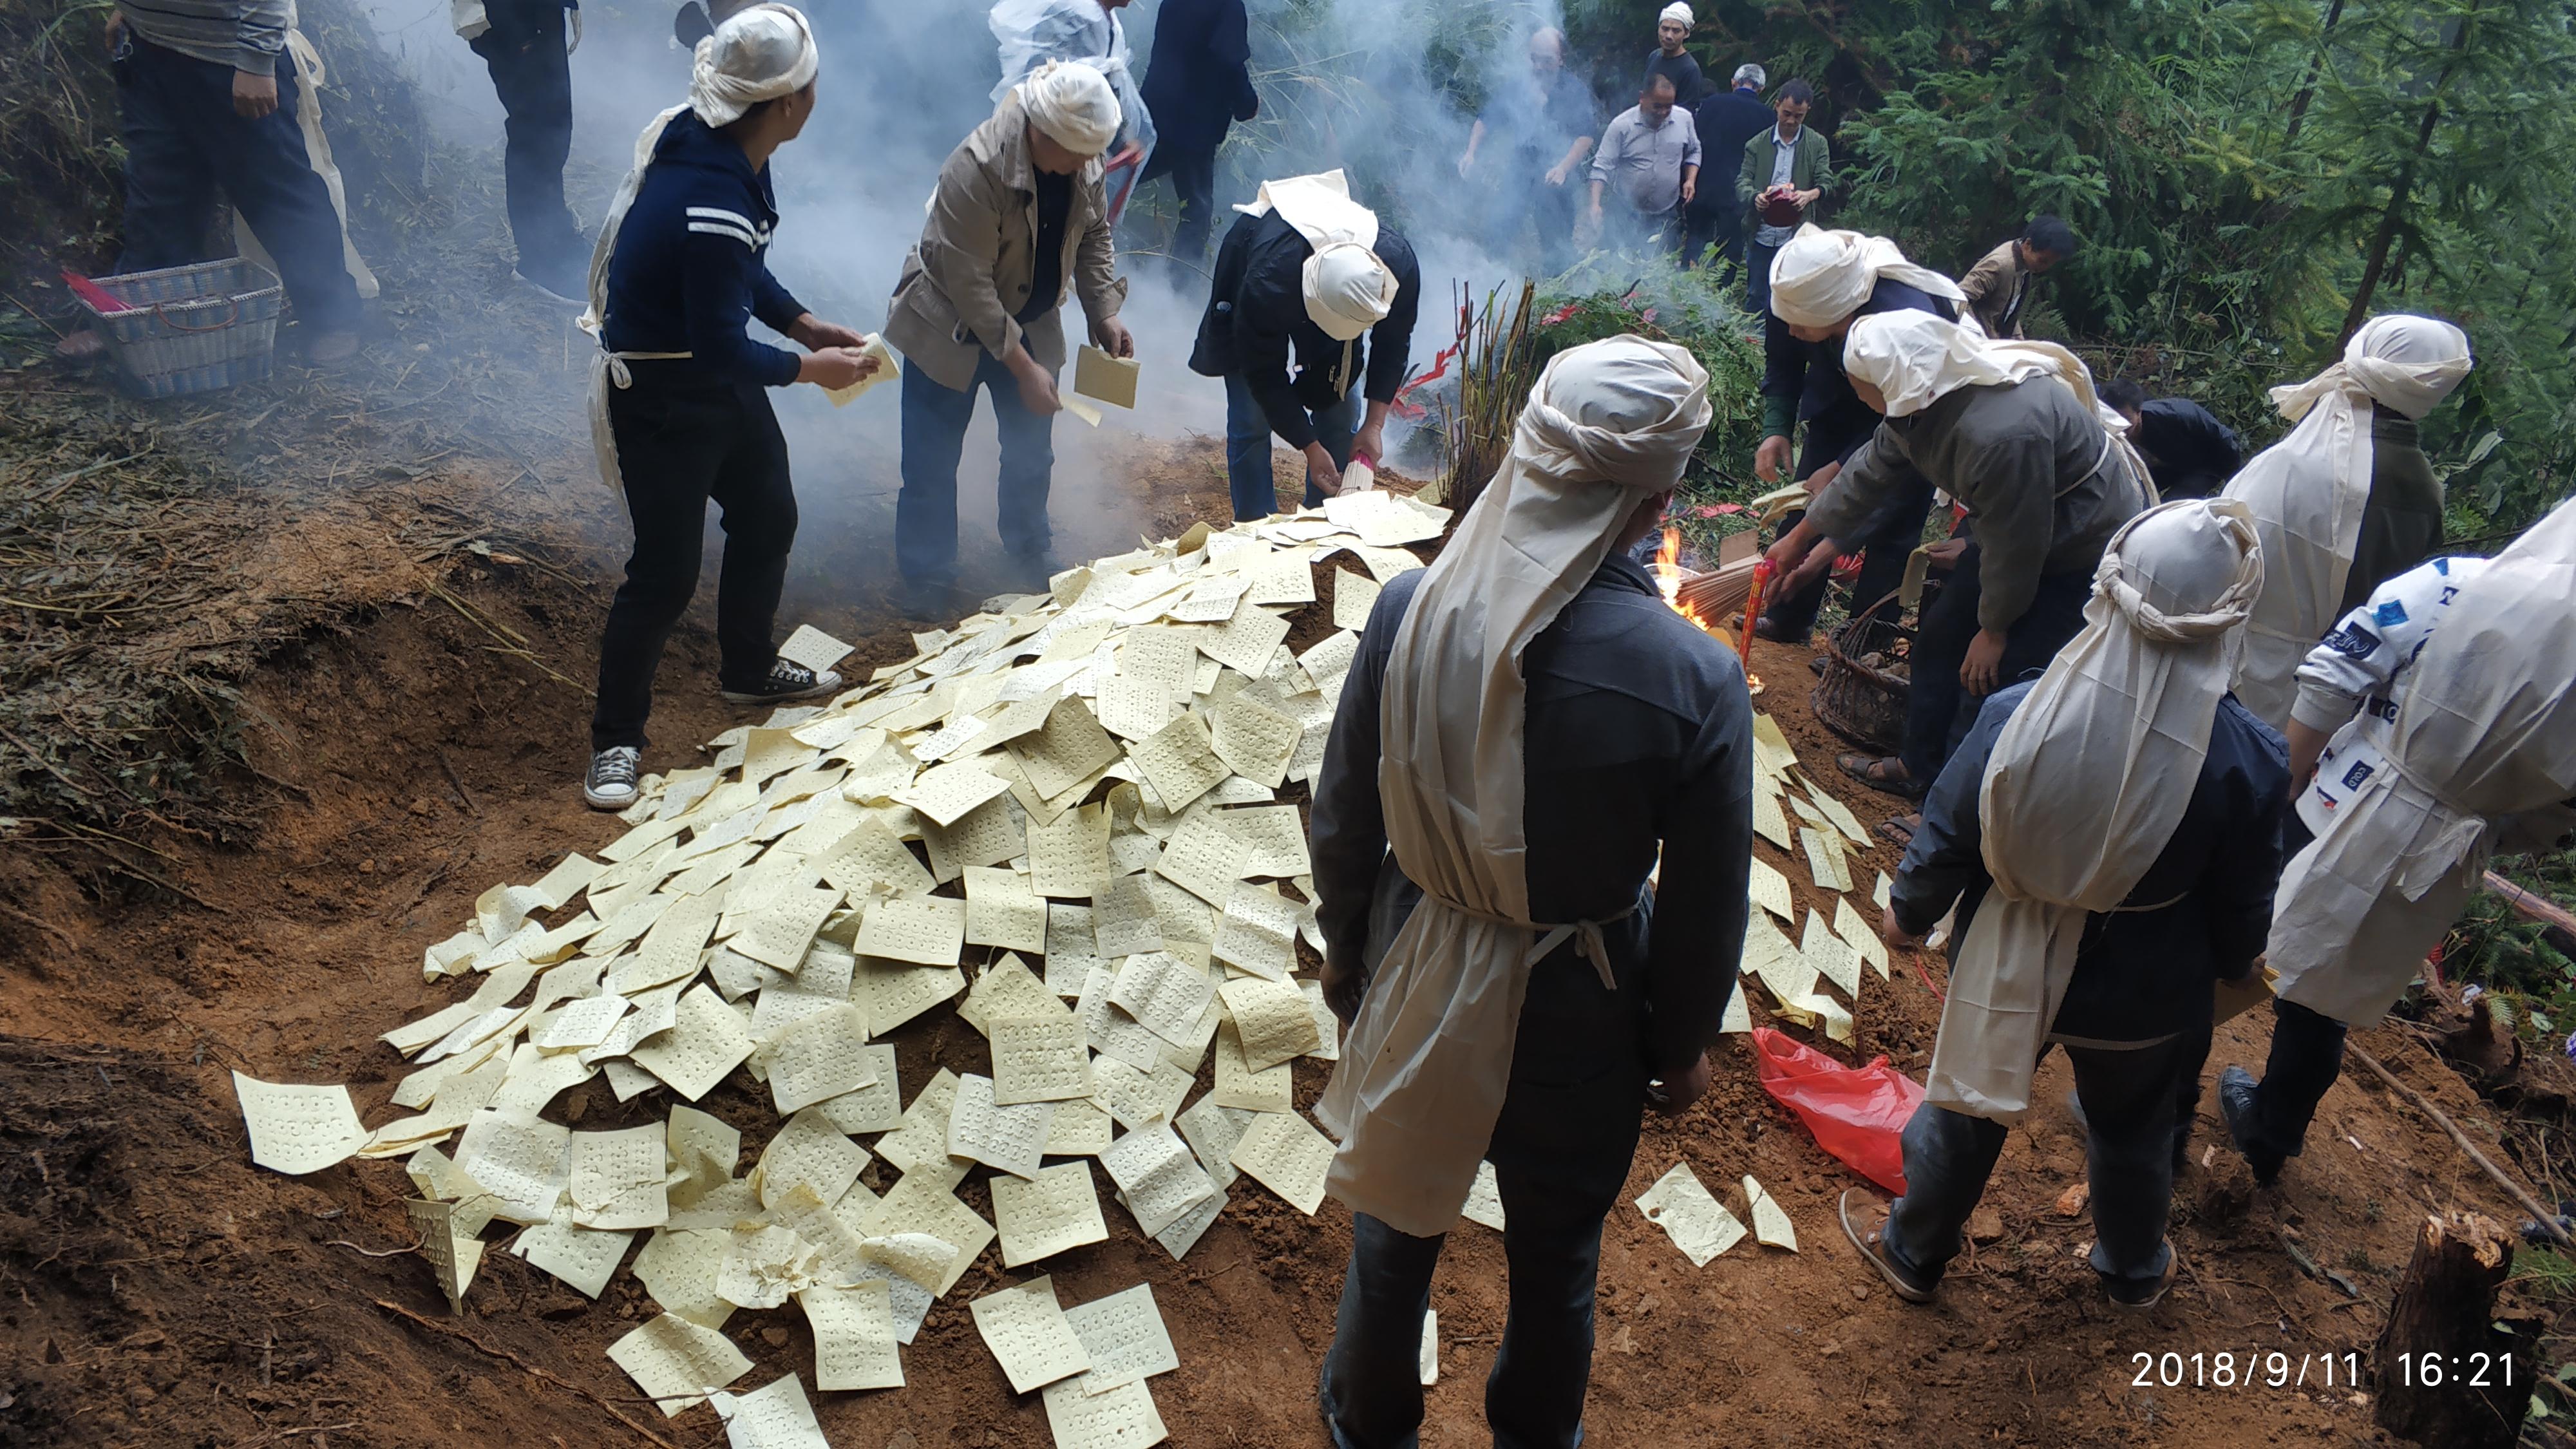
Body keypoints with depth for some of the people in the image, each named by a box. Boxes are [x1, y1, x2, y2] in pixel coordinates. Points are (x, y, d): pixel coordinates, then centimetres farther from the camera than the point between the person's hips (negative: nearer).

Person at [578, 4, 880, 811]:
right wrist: (809, 369, -13)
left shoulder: (712, 143, -4)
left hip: (716, 375, 10)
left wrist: (805, 324, 3)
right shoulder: (713, 202, -34)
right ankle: (615, 740, 15)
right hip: (660, 399, -9)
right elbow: (720, 348, -26)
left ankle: (750, 671, 42)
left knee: (768, 519, 20)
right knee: (666, 572, -2)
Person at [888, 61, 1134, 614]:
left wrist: (1105, 313, -9)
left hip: (1029, 325, 6)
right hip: (951, 328, -5)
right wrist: (1023, 367, -27)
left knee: (1031, 449, 15)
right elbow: (969, 283, -29)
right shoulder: (976, 168, -32)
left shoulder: (1084, 162, -12)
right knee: (933, 460, 2)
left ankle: (1031, 556, 36)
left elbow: (1093, 236, 5)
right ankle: (927, 577, 18)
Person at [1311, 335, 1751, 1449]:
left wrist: (1342, 941, 12)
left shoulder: (1411, 608, -20)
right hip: (1575, 1016, -2)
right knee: (1555, 1255, 25)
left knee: (1396, 1223, 27)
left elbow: (1344, 814, -7)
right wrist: (1682, 1046, 5)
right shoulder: (1698, 679, -27)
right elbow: (1704, 907, -14)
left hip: (1418, 980, 2)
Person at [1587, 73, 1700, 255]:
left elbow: (1693, 152, 15)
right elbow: (1602, 167, -12)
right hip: (1630, 216, -2)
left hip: (1668, 215, 3)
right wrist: (1595, 204, -23)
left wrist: (1691, 180, -3)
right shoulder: (1622, 126, -12)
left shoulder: (1684, 119, -1)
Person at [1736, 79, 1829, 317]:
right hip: (1761, 236, 1)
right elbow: (1742, 182, 2)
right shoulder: (1757, 144, 6)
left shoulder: (1817, 144, 5)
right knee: (1756, 298, 9)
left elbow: (1826, 181, -1)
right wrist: (1755, 197, -23)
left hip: (1796, 237, -1)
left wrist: (1810, 194, -26)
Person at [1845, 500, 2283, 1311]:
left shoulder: (2015, 718, -26)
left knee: (1965, 1111, 24)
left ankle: (1913, 1253, 47)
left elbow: (1947, 840, -13)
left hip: (2008, 973, 0)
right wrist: (2234, 964, 13)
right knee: (2132, 1131, 28)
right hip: (2144, 1000, 0)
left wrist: (1908, 910, 8)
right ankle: (2133, 1272, 55)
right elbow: (2243, 902, -10)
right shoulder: (2250, 762, -25)